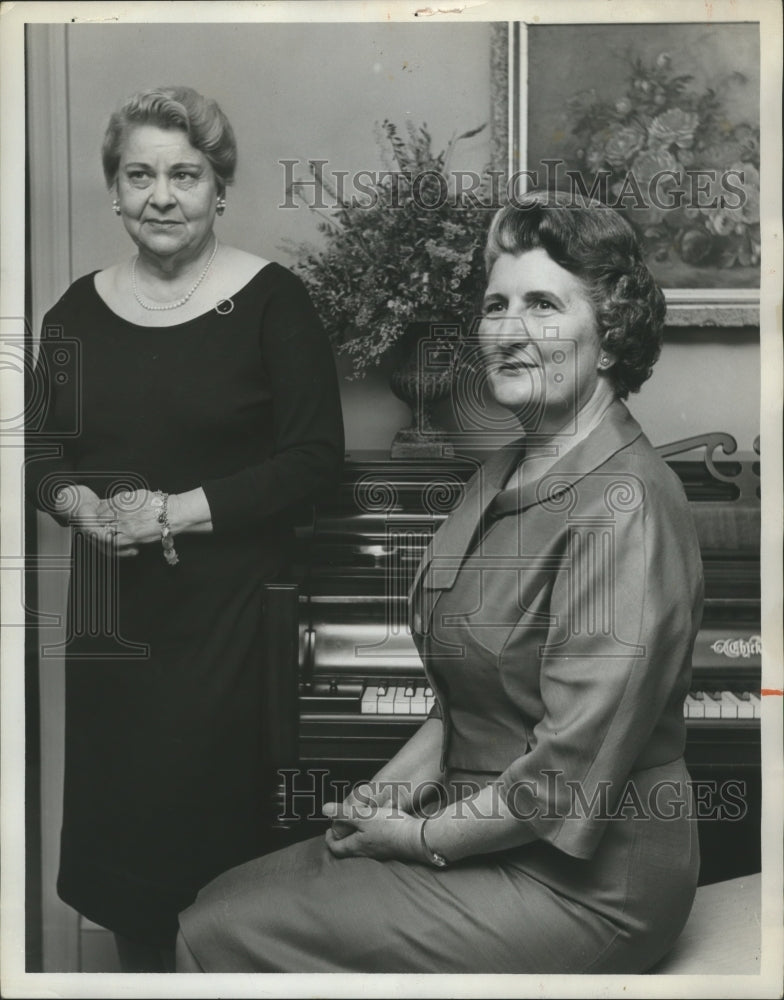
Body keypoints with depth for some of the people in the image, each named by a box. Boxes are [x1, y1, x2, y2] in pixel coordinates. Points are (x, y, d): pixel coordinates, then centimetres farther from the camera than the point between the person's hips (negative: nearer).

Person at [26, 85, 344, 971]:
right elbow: (41, 457, 12)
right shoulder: (79, 310, 8)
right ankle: (138, 961, 33)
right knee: (113, 805, 10)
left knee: (211, 809, -1)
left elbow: (314, 460, -9)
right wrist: (86, 505, -10)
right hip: (112, 609, 4)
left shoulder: (271, 300, -6)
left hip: (231, 606, -4)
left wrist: (177, 512, -15)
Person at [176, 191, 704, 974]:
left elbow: (573, 768, -23)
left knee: (219, 940, -9)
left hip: (583, 879, -8)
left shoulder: (621, 505, -22)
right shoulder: (503, 473, 8)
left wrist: (424, 837, -12)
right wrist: (398, 785, 1)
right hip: (478, 821, 8)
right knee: (219, 904, 6)